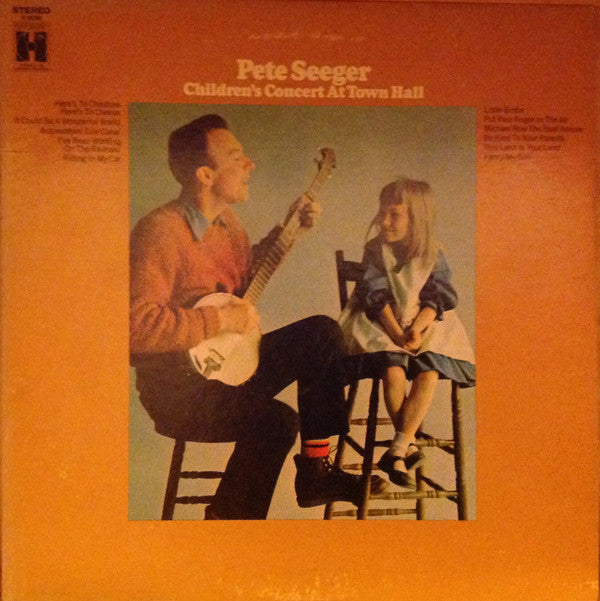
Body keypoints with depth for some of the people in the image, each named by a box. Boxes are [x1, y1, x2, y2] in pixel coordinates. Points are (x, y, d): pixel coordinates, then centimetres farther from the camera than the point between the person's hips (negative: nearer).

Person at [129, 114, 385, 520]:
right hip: (178, 388, -9)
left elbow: (248, 271, 26)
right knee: (276, 421, -30)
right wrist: (222, 320, -26)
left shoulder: (226, 219, 6)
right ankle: (226, 516, -4)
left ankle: (315, 473, 9)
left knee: (322, 333, 4)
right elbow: (136, 324, -32)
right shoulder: (161, 231, -23)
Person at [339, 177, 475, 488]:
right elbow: (377, 297, -7)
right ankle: (408, 446, -13)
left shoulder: (433, 254, 3)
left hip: (425, 324, 1)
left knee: (429, 373, -25)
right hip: (383, 324, -1)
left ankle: (396, 450, -22)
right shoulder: (375, 250, 2)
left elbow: (436, 299, -4)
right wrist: (396, 332, -21)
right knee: (393, 371, -28)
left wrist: (417, 327, -23)